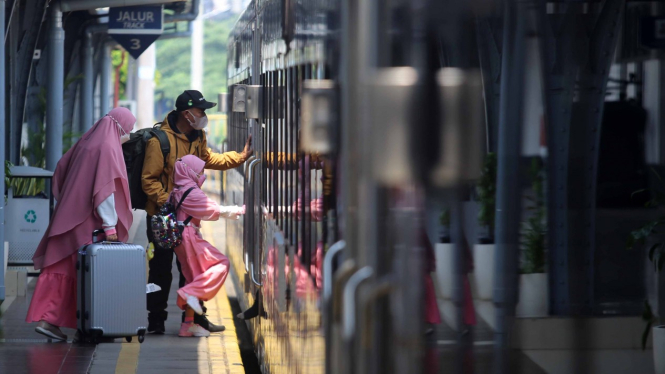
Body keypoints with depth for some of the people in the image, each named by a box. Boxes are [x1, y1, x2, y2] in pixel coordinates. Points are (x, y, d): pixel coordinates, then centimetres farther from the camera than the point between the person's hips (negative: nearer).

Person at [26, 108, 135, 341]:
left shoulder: (86, 142, 12)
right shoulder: (108, 148, -12)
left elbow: (61, 170, 18)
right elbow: (105, 189, -19)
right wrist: (110, 225, -18)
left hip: (69, 216, 8)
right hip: (88, 223, -8)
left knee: (62, 268, 4)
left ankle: (46, 319, -2)